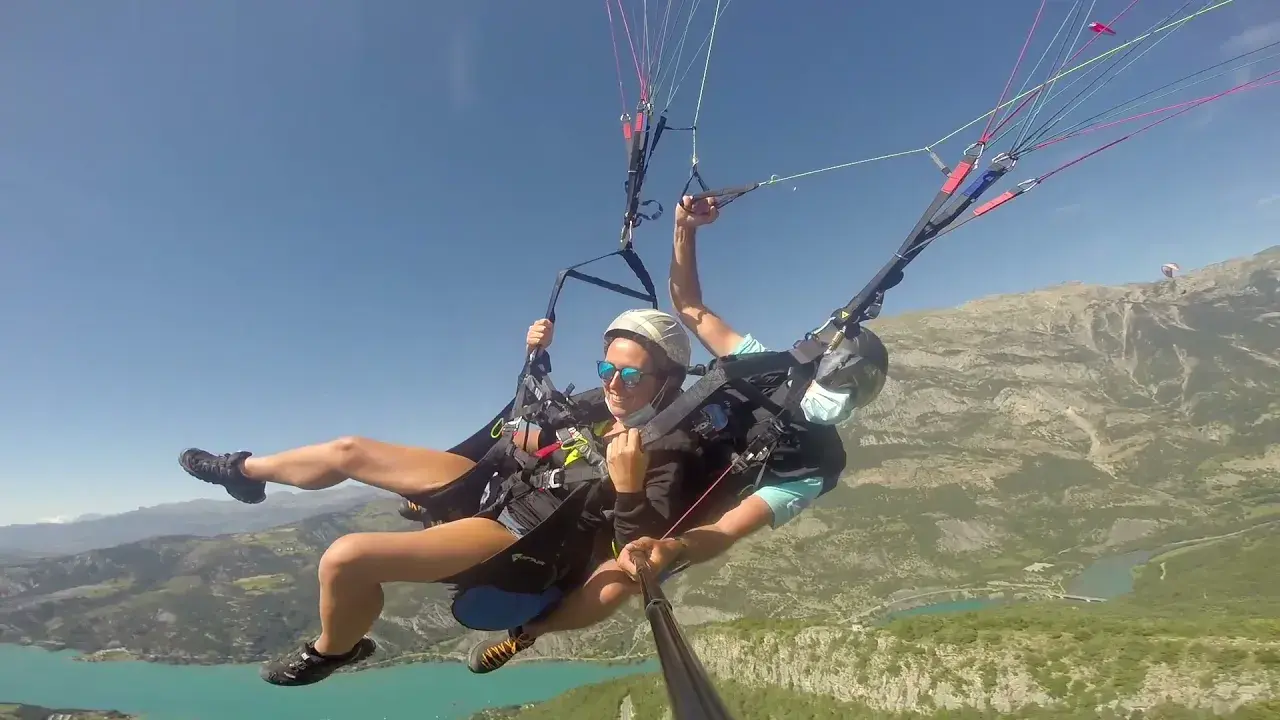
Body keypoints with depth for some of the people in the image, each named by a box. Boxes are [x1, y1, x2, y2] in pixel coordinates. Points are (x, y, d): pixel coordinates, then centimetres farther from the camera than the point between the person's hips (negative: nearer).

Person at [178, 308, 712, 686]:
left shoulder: (668, 453, -19)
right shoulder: (600, 407, 2)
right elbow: (542, 430, 21)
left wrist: (628, 488, -42)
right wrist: (537, 356, 8)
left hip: (524, 543, -7)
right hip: (496, 488, 8)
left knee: (345, 558, -24)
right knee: (348, 451, 11)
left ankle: (333, 651, 11)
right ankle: (244, 471, 42)